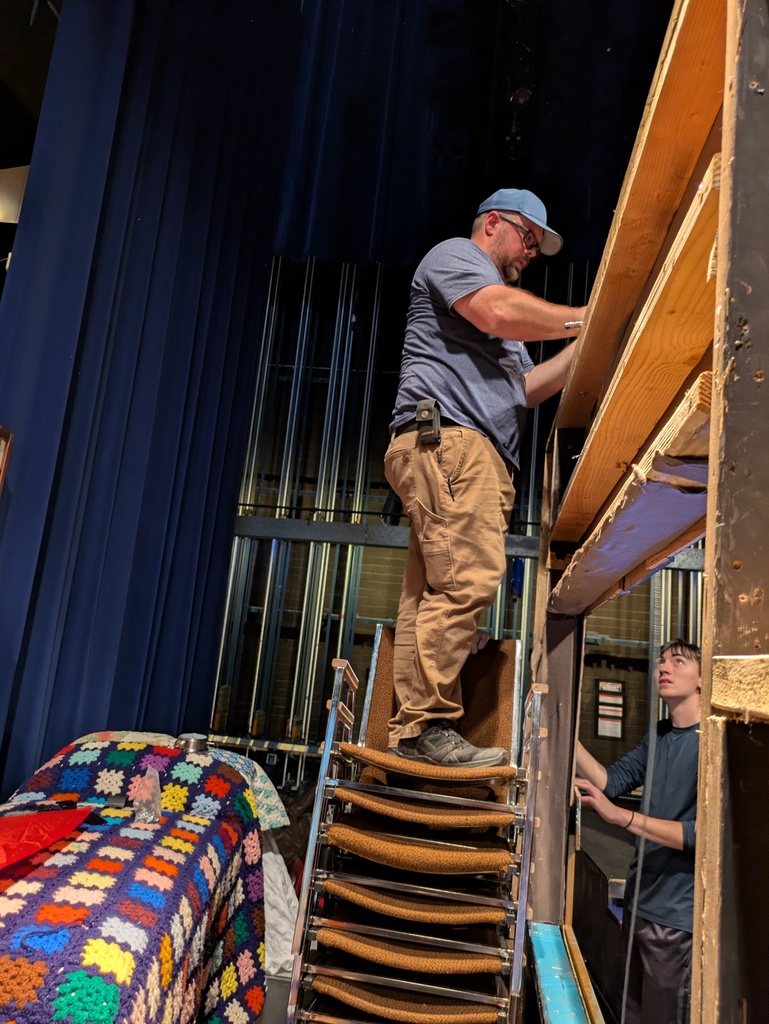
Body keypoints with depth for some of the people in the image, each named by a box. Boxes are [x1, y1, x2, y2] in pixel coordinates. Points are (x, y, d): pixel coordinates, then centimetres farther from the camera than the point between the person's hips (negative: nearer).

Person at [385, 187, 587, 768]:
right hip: (447, 438, -9)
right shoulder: (455, 253, 12)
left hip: (480, 458, 9)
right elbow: (500, 312, -8)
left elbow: (526, 389, 31)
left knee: (431, 595, -1)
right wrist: (582, 320, 2)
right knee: (468, 580, -21)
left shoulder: (501, 320, 40)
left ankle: (411, 732, -3)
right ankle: (429, 726, -20)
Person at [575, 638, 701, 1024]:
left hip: (677, 915, -7)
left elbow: (705, 834, -25)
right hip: (640, 903, 7)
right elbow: (609, 782, -1)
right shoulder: (658, 736, 6)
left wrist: (621, 816, -31)